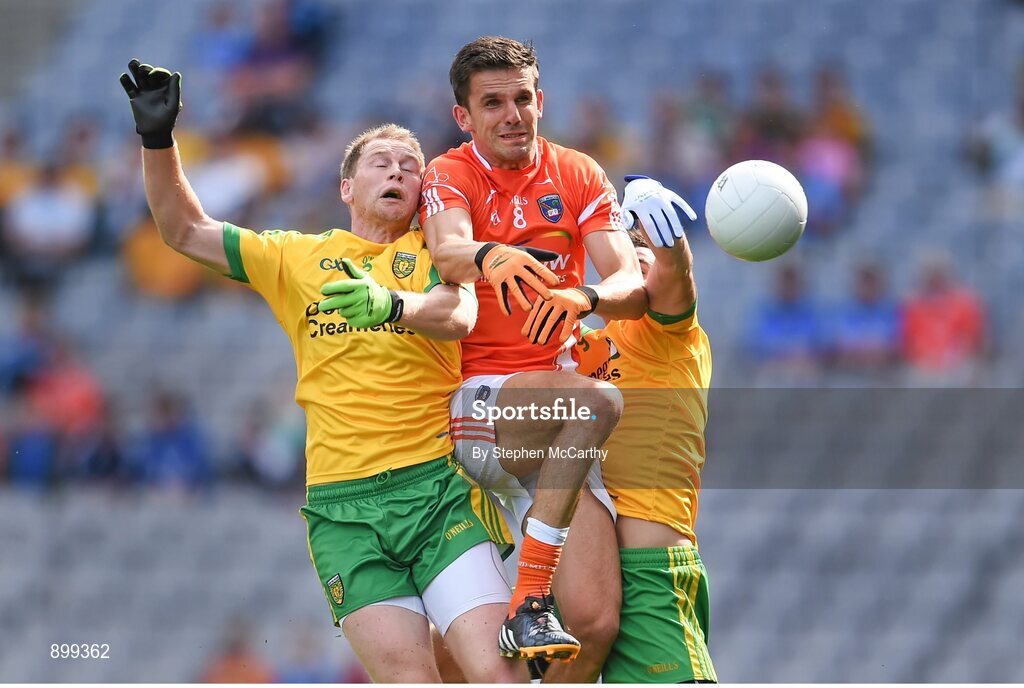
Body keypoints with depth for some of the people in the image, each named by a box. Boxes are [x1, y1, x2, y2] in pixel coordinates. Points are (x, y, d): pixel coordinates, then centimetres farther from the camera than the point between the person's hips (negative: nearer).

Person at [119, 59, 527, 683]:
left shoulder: (433, 254, 10)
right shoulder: (298, 257, 18)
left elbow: (458, 315, -11)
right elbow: (186, 230, 21)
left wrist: (391, 303, -32)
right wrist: (158, 139, 7)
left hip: (439, 484, -1)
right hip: (343, 505, 1)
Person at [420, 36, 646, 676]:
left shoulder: (577, 175, 9)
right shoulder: (451, 175, 1)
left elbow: (634, 286, -4)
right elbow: (447, 252, -23)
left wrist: (585, 297, -28)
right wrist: (486, 256, -47)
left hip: (557, 433, 3)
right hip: (474, 404, -3)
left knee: (596, 623, -14)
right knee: (598, 400, -34)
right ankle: (529, 601, -32)